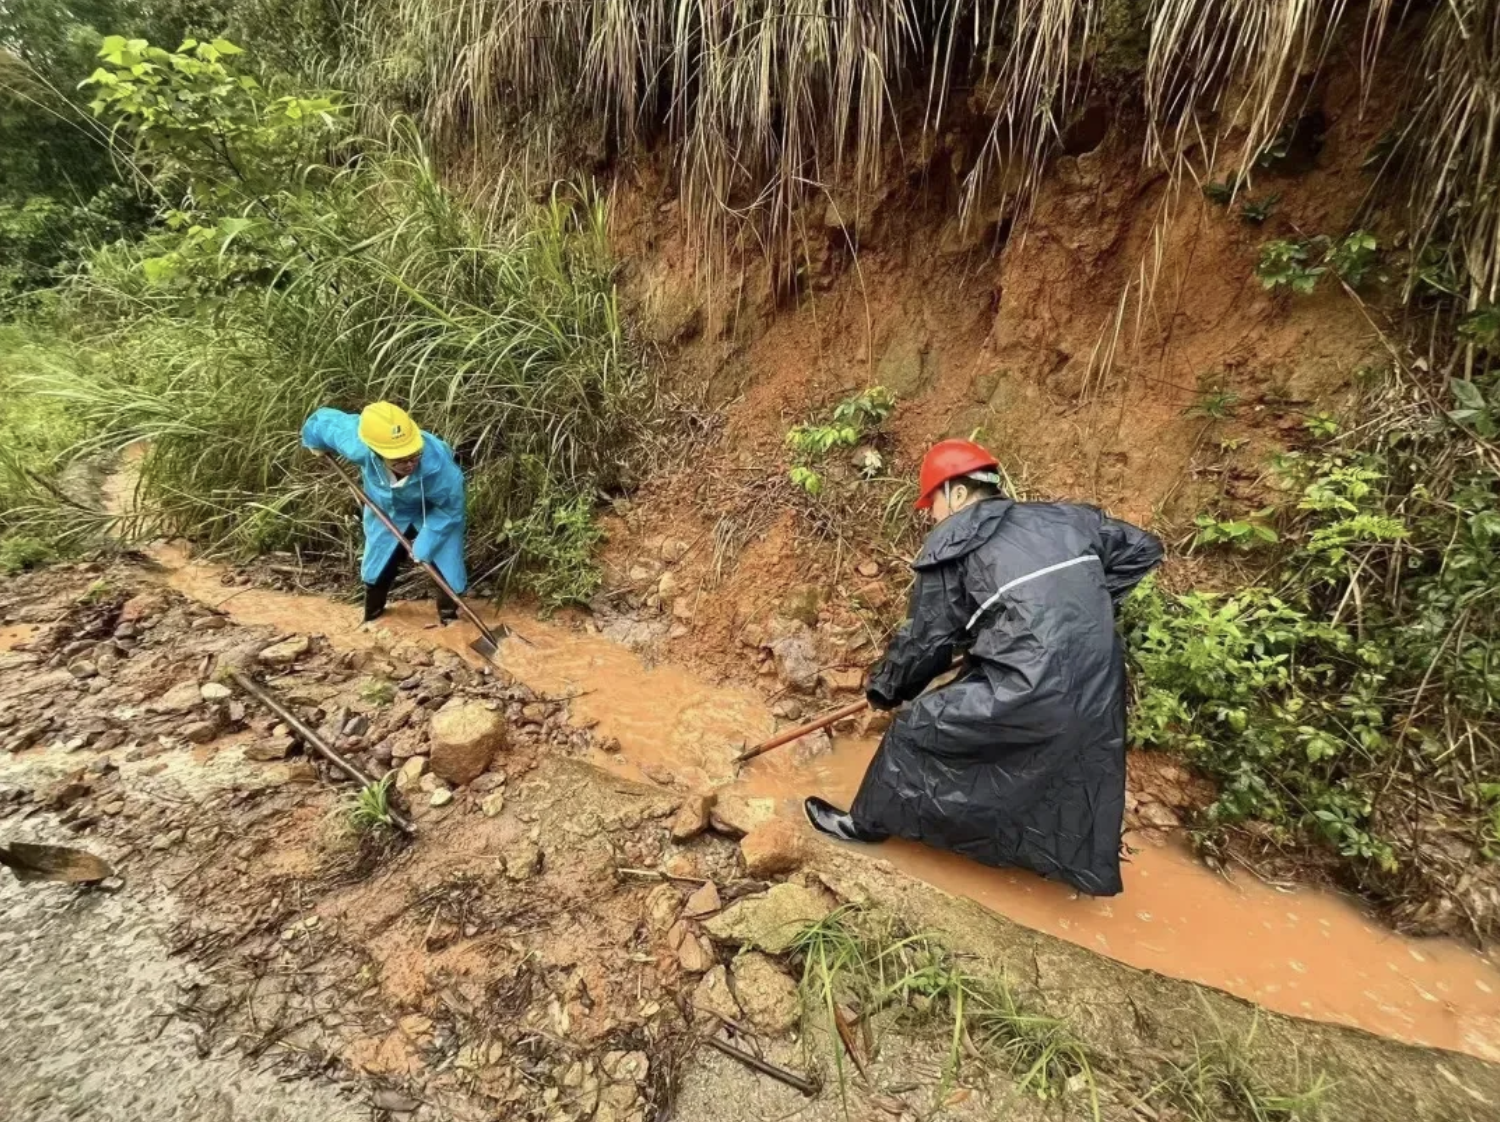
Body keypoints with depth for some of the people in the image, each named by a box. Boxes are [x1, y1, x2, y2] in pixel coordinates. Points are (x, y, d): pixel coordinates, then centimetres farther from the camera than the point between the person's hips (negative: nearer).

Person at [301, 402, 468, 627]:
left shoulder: (439, 465, -46)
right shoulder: (358, 447, -40)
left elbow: (450, 509, -27)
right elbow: (323, 420, -17)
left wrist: (424, 546, -22)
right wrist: (315, 443, 5)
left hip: (434, 512, -3)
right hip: (386, 511, 3)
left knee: (445, 562, -6)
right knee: (378, 561, 18)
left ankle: (449, 616, 23)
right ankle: (372, 615, 46)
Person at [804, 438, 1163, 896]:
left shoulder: (954, 541, -2)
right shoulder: (1063, 518, 16)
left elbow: (928, 639, 0)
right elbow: (1143, 549, 26)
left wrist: (885, 686, 17)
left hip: (1029, 690, -7)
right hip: (1097, 683, 7)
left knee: (916, 730, 10)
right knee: (1074, 774, 30)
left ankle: (868, 822, 29)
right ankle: (1089, 868, 52)